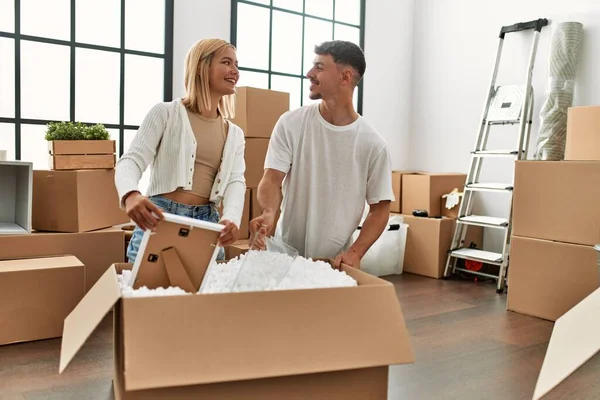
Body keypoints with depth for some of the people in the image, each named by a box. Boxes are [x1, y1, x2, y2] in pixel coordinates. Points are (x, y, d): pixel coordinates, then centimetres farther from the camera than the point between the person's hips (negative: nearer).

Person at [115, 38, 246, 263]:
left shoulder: (235, 135, 13)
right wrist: (130, 194, -32)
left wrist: (231, 218, -23)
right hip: (160, 220, -4)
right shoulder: (166, 113, 0)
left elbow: (236, 181, 0)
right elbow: (132, 160, -8)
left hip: (207, 225, 4)